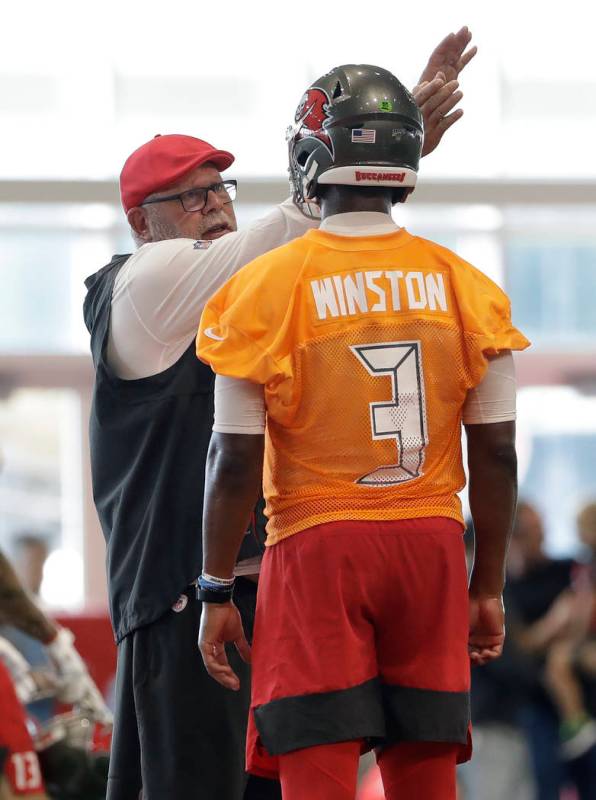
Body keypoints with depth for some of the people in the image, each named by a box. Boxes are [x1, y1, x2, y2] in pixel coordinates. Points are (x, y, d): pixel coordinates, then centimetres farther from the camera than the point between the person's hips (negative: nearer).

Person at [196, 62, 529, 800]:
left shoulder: (267, 288, -5)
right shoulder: (465, 287, 4)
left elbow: (235, 461, -6)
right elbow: (496, 456, 5)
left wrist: (216, 591, 3)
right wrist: (488, 587, 15)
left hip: (317, 549, -3)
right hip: (433, 545, 3)